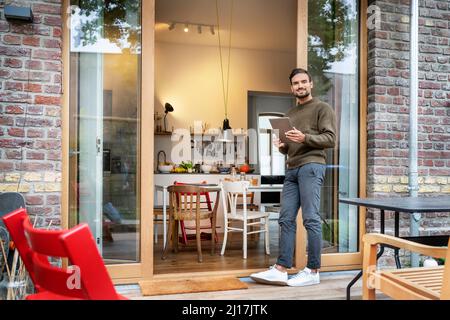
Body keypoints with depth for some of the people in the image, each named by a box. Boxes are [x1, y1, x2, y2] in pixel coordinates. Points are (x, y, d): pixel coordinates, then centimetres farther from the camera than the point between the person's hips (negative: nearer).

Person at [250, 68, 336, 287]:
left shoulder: (322, 108, 6)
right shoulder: (290, 113, 25)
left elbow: (330, 139, -5)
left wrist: (305, 138, -17)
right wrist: (281, 146, 7)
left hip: (311, 166, -7)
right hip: (291, 169, 7)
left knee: (311, 219, -7)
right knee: (286, 219, 1)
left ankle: (313, 271, 0)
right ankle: (281, 269, 3)